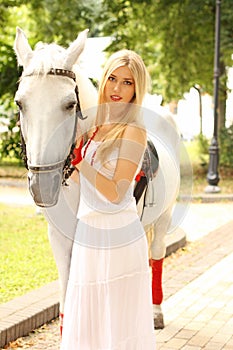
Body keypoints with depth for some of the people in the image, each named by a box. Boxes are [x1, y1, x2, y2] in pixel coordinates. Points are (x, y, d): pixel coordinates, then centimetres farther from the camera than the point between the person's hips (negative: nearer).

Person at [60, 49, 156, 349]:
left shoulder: (134, 132, -13)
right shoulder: (95, 125, 9)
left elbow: (116, 194, -18)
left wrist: (79, 160, -21)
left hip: (119, 240, -7)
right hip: (87, 235, 7)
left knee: (120, 321, 4)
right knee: (86, 322, 16)